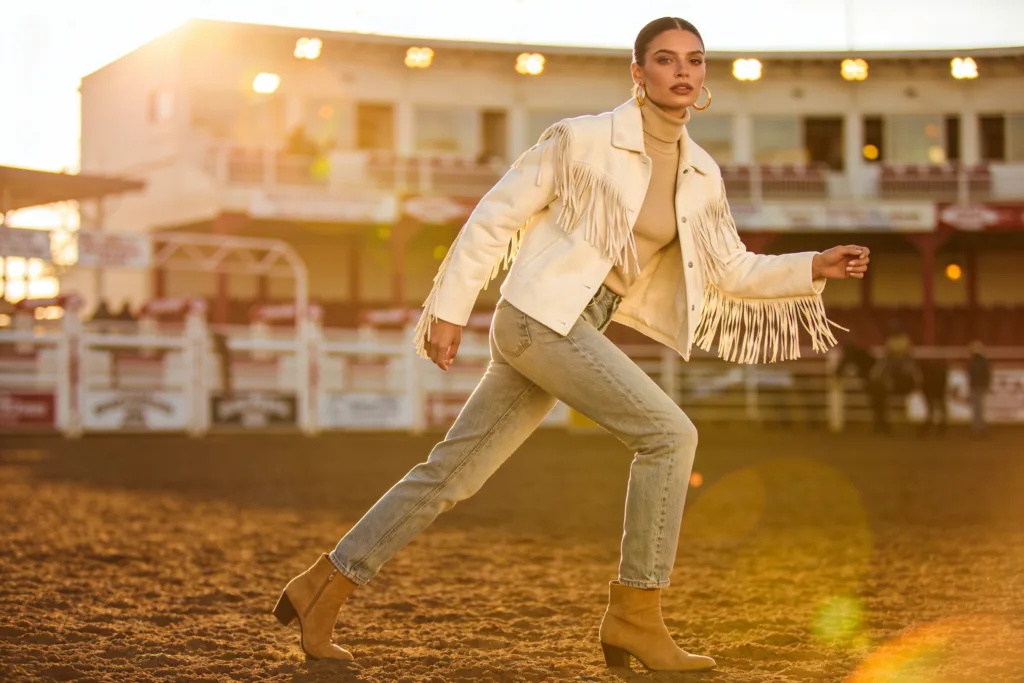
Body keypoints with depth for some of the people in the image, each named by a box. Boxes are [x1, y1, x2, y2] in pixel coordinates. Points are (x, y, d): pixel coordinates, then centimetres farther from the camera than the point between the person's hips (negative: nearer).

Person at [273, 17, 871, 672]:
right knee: (669, 433, -15)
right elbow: (496, 214, -5)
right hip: (539, 315, -7)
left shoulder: (701, 174, 10)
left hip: (579, 330, 7)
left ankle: (324, 585, 19)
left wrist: (815, 268, 2)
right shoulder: (584, 138, -8)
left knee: (451, 473, 9)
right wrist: (451, 307, -8)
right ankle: (635, 615, -8)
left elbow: (733, 273, 15)